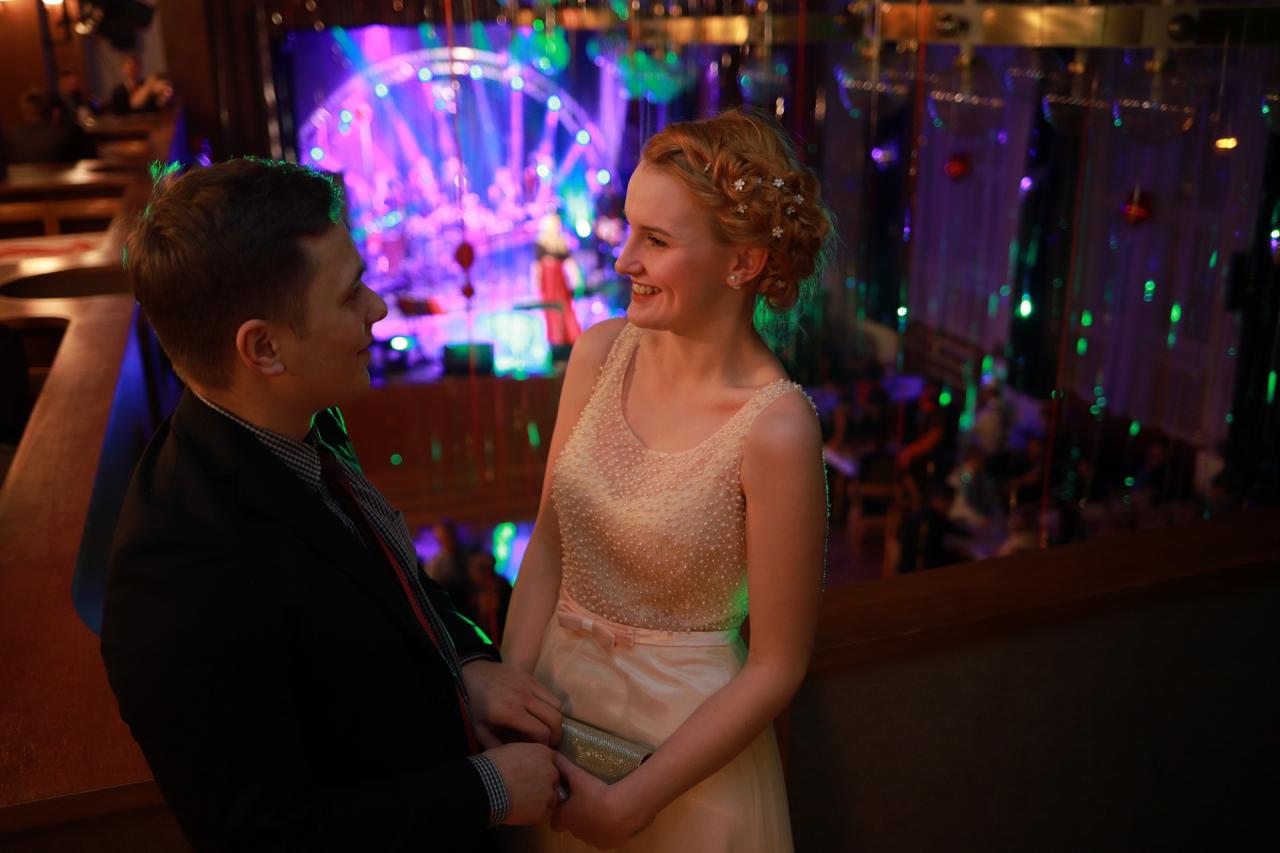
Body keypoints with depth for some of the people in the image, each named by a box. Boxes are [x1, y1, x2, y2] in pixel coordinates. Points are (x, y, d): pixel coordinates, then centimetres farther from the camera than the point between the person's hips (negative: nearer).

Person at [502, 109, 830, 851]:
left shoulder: (775, 429, -23)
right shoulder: (600, 354, -9)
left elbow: (776, 668, -16)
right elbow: (549, 542, 0)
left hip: (683, 736, -4)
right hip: (558, 694, 5)